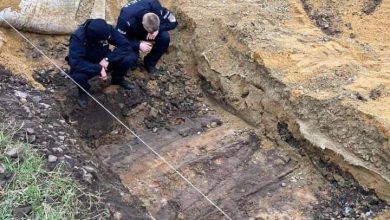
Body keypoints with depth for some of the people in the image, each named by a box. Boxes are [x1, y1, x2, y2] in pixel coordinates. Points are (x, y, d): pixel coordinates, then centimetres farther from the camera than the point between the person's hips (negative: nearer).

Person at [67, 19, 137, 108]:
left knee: (131, 58, -21)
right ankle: (83, 90, 0)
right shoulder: (78, 37, -31)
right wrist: (98, 69, -42)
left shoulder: (108, 29, -22)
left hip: (104, 61, 3)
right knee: (78, 76, -38)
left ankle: (117, 79, 11)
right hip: (87, 66, -3)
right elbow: (75, 62, -38)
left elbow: (126, 45, -22)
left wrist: (108, 58, -33)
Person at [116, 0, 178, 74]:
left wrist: (158, 29, -37)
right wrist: (138, 45, -42)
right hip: (131, 34, -2)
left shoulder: (156, 7, -33)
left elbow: (173, 22, -20)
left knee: (165, 37, -27)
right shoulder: (126, 18, -41)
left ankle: (150, 63, -5)